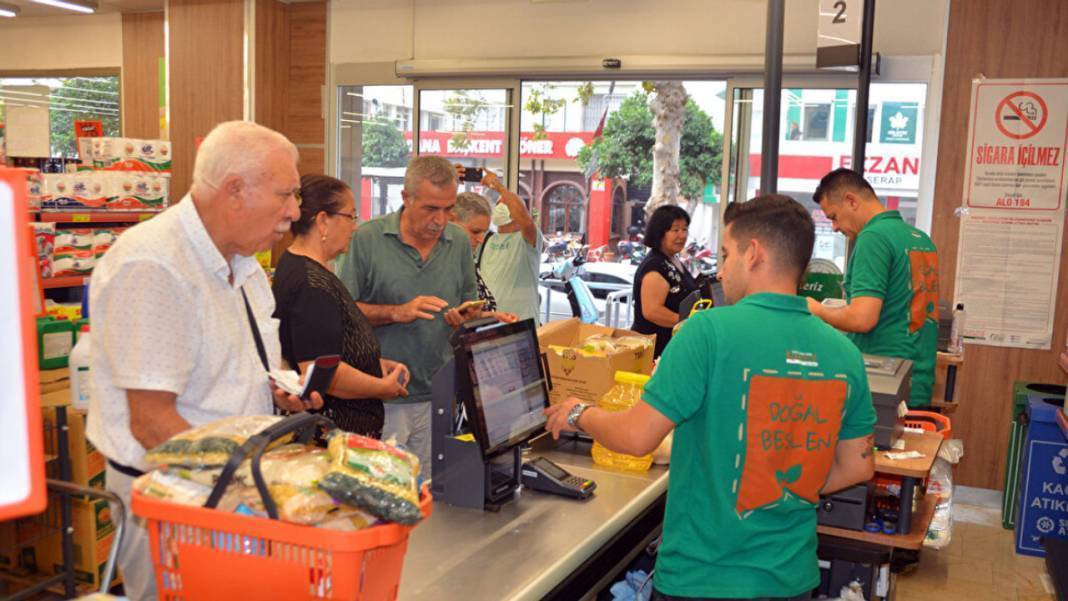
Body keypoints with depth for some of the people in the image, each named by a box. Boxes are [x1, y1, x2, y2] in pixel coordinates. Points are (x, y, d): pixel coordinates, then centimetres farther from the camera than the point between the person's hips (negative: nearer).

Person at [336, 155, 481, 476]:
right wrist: (396, 313, -18)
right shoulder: (368, 238, -6)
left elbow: (470, 304, 18)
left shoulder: (459, 242, 8)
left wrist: (467, 317, -5)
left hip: (437, 395, 4)